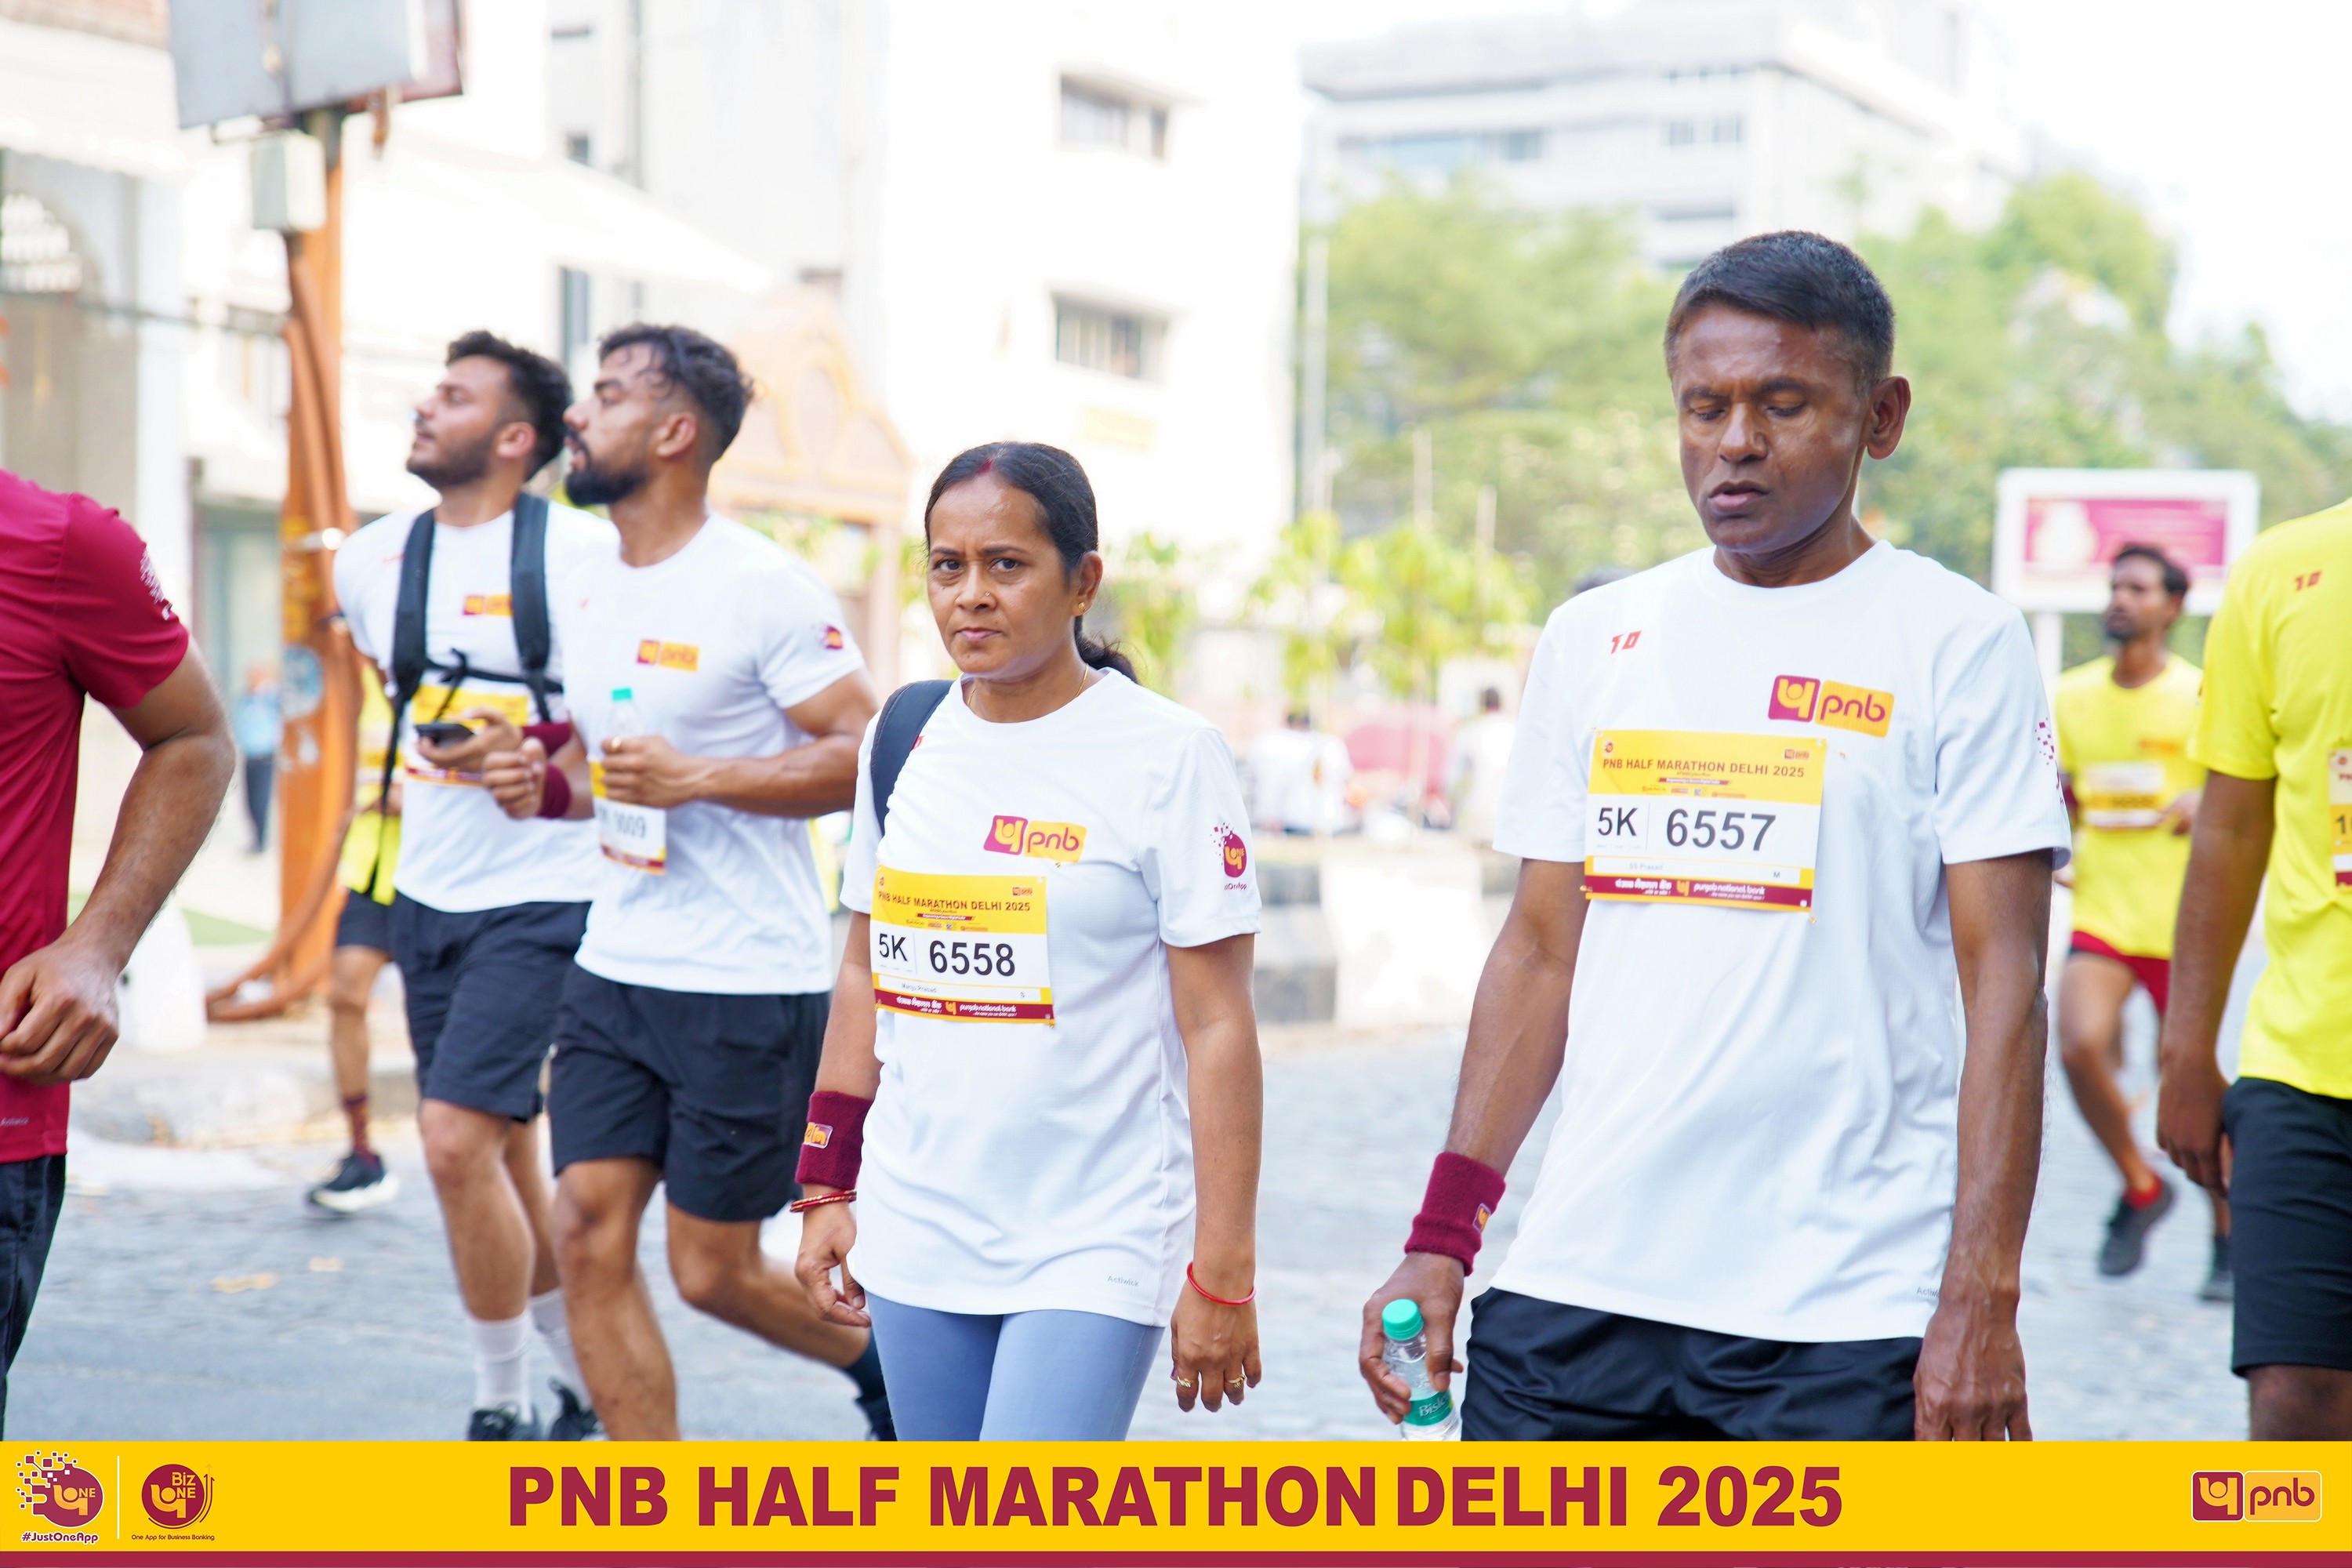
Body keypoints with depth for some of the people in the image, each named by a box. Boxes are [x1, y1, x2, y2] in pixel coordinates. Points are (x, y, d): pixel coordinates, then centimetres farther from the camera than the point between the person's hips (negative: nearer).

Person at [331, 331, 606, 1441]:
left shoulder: (582, 553, -12)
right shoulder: (371, 559, 6)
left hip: (539, 900, -6)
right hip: (427, 893, 7)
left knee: (456, 1138, -15)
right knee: (504, 1157, 13)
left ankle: (505, 1409, 1)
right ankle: (579, 1382, 29)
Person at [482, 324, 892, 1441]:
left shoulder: (763, 588, -12)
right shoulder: (582, 593, 11)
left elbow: (866, 756, -15)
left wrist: (697, 779, -21)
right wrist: (544, 788, 2)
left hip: (749, 984, -7)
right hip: (615, 971, 7)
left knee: (714, 1271, 1)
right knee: (588, 1237, 0)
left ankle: (882, 1351, 31)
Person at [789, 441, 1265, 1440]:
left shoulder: (1168, 756, -8)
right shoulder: (903, 742, 8)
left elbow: (1217, 1027, -9)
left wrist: (1222, 1274, -12)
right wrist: (827, 1187, 14)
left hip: (1096, 1247, -5)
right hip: (917, 1241, 6)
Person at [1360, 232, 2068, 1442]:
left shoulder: (1956, 643, -1)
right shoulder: (1593, 640, 12)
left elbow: (2003, 982, -6)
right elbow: (1540, 952, 14)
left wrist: (1983, 1297, -13)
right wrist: (1441, 1238, 7)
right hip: (1577, 1285, 4)